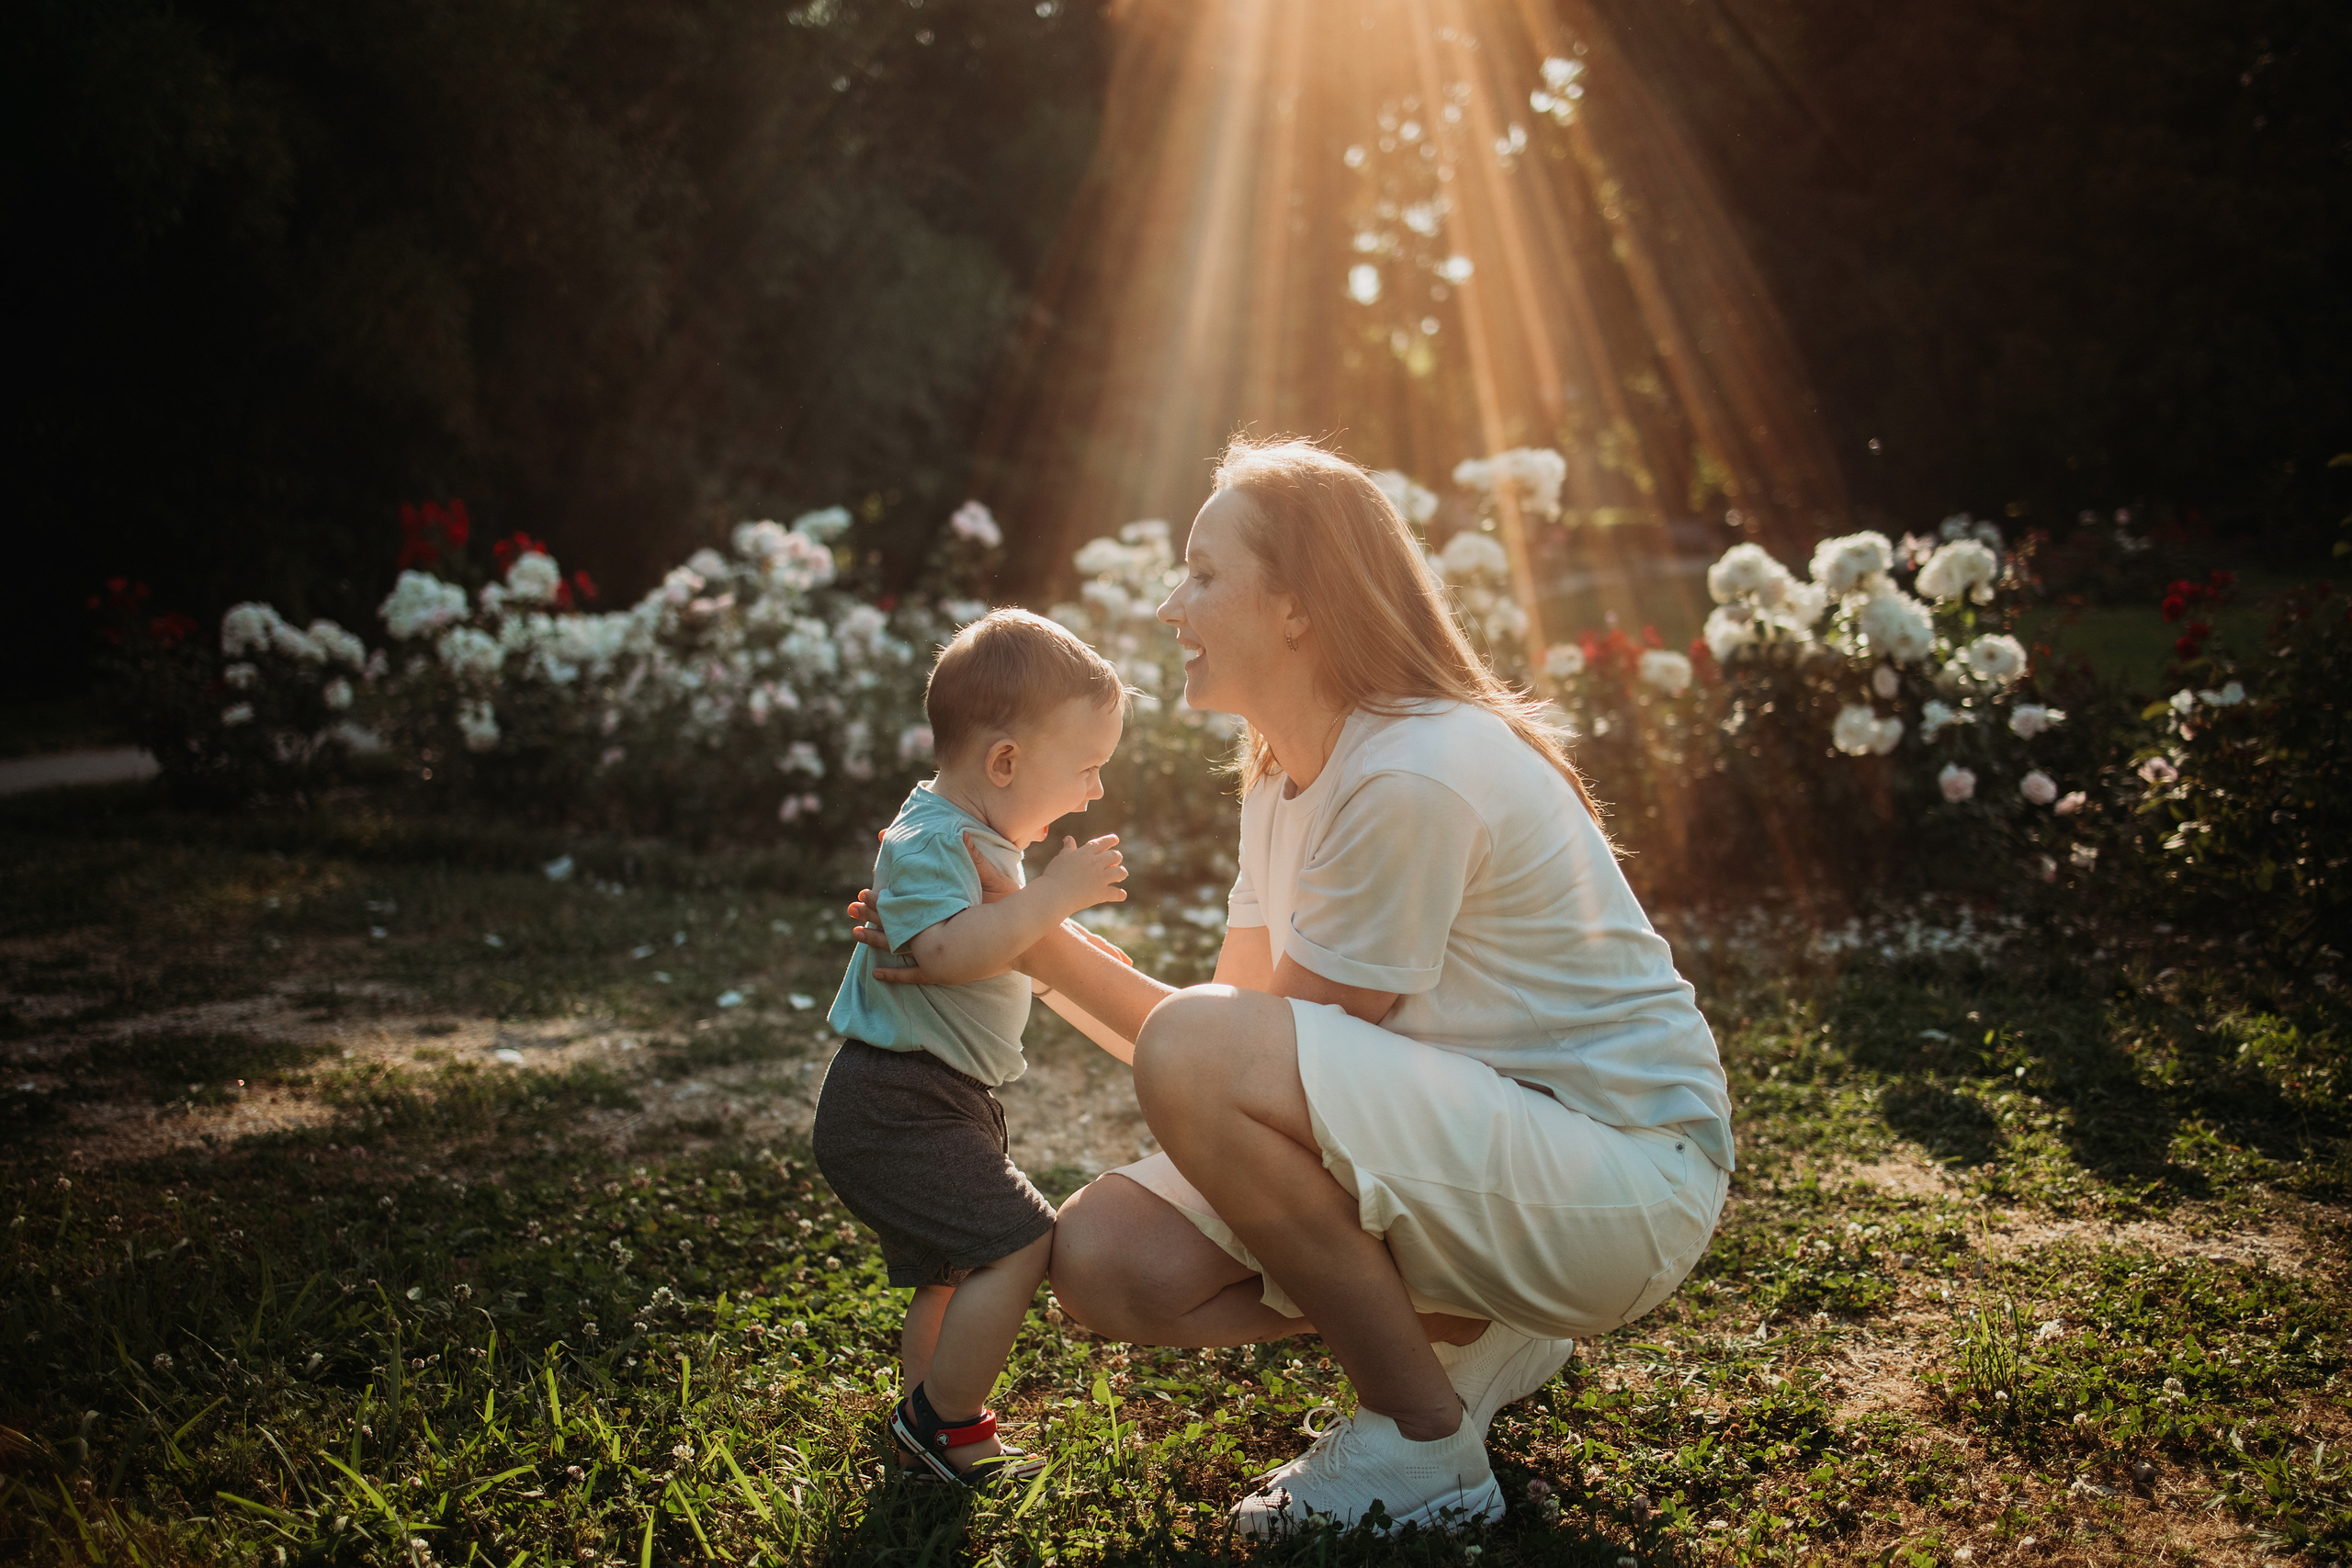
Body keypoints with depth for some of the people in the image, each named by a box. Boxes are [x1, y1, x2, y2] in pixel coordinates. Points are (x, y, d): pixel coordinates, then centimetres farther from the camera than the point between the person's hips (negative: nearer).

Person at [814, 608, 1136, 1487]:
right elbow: (949, 951, -36)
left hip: (941, 1101, 11)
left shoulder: (980, 841, 14)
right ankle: (944, 1424, -2)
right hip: (896, 1107, -11)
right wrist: (1054, 895, -34)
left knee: (953, 1271, 20)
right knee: (1019, 1241, -15)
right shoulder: (924, 843, -20)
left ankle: (926, 1442, 33)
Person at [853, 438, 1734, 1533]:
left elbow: (1212, 1054, -18)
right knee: (1102, 1260, -5)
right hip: (1467, 1144, 9)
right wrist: (1038, 946, -4)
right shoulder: (1284, 778, 7)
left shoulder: (1416, 776, -23)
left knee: (1194, 1053, -28)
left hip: (1628, 1176, -8)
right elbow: (1240, 1029, 4)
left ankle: (1425, 1442, -11)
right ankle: (1469, 1330, 9)